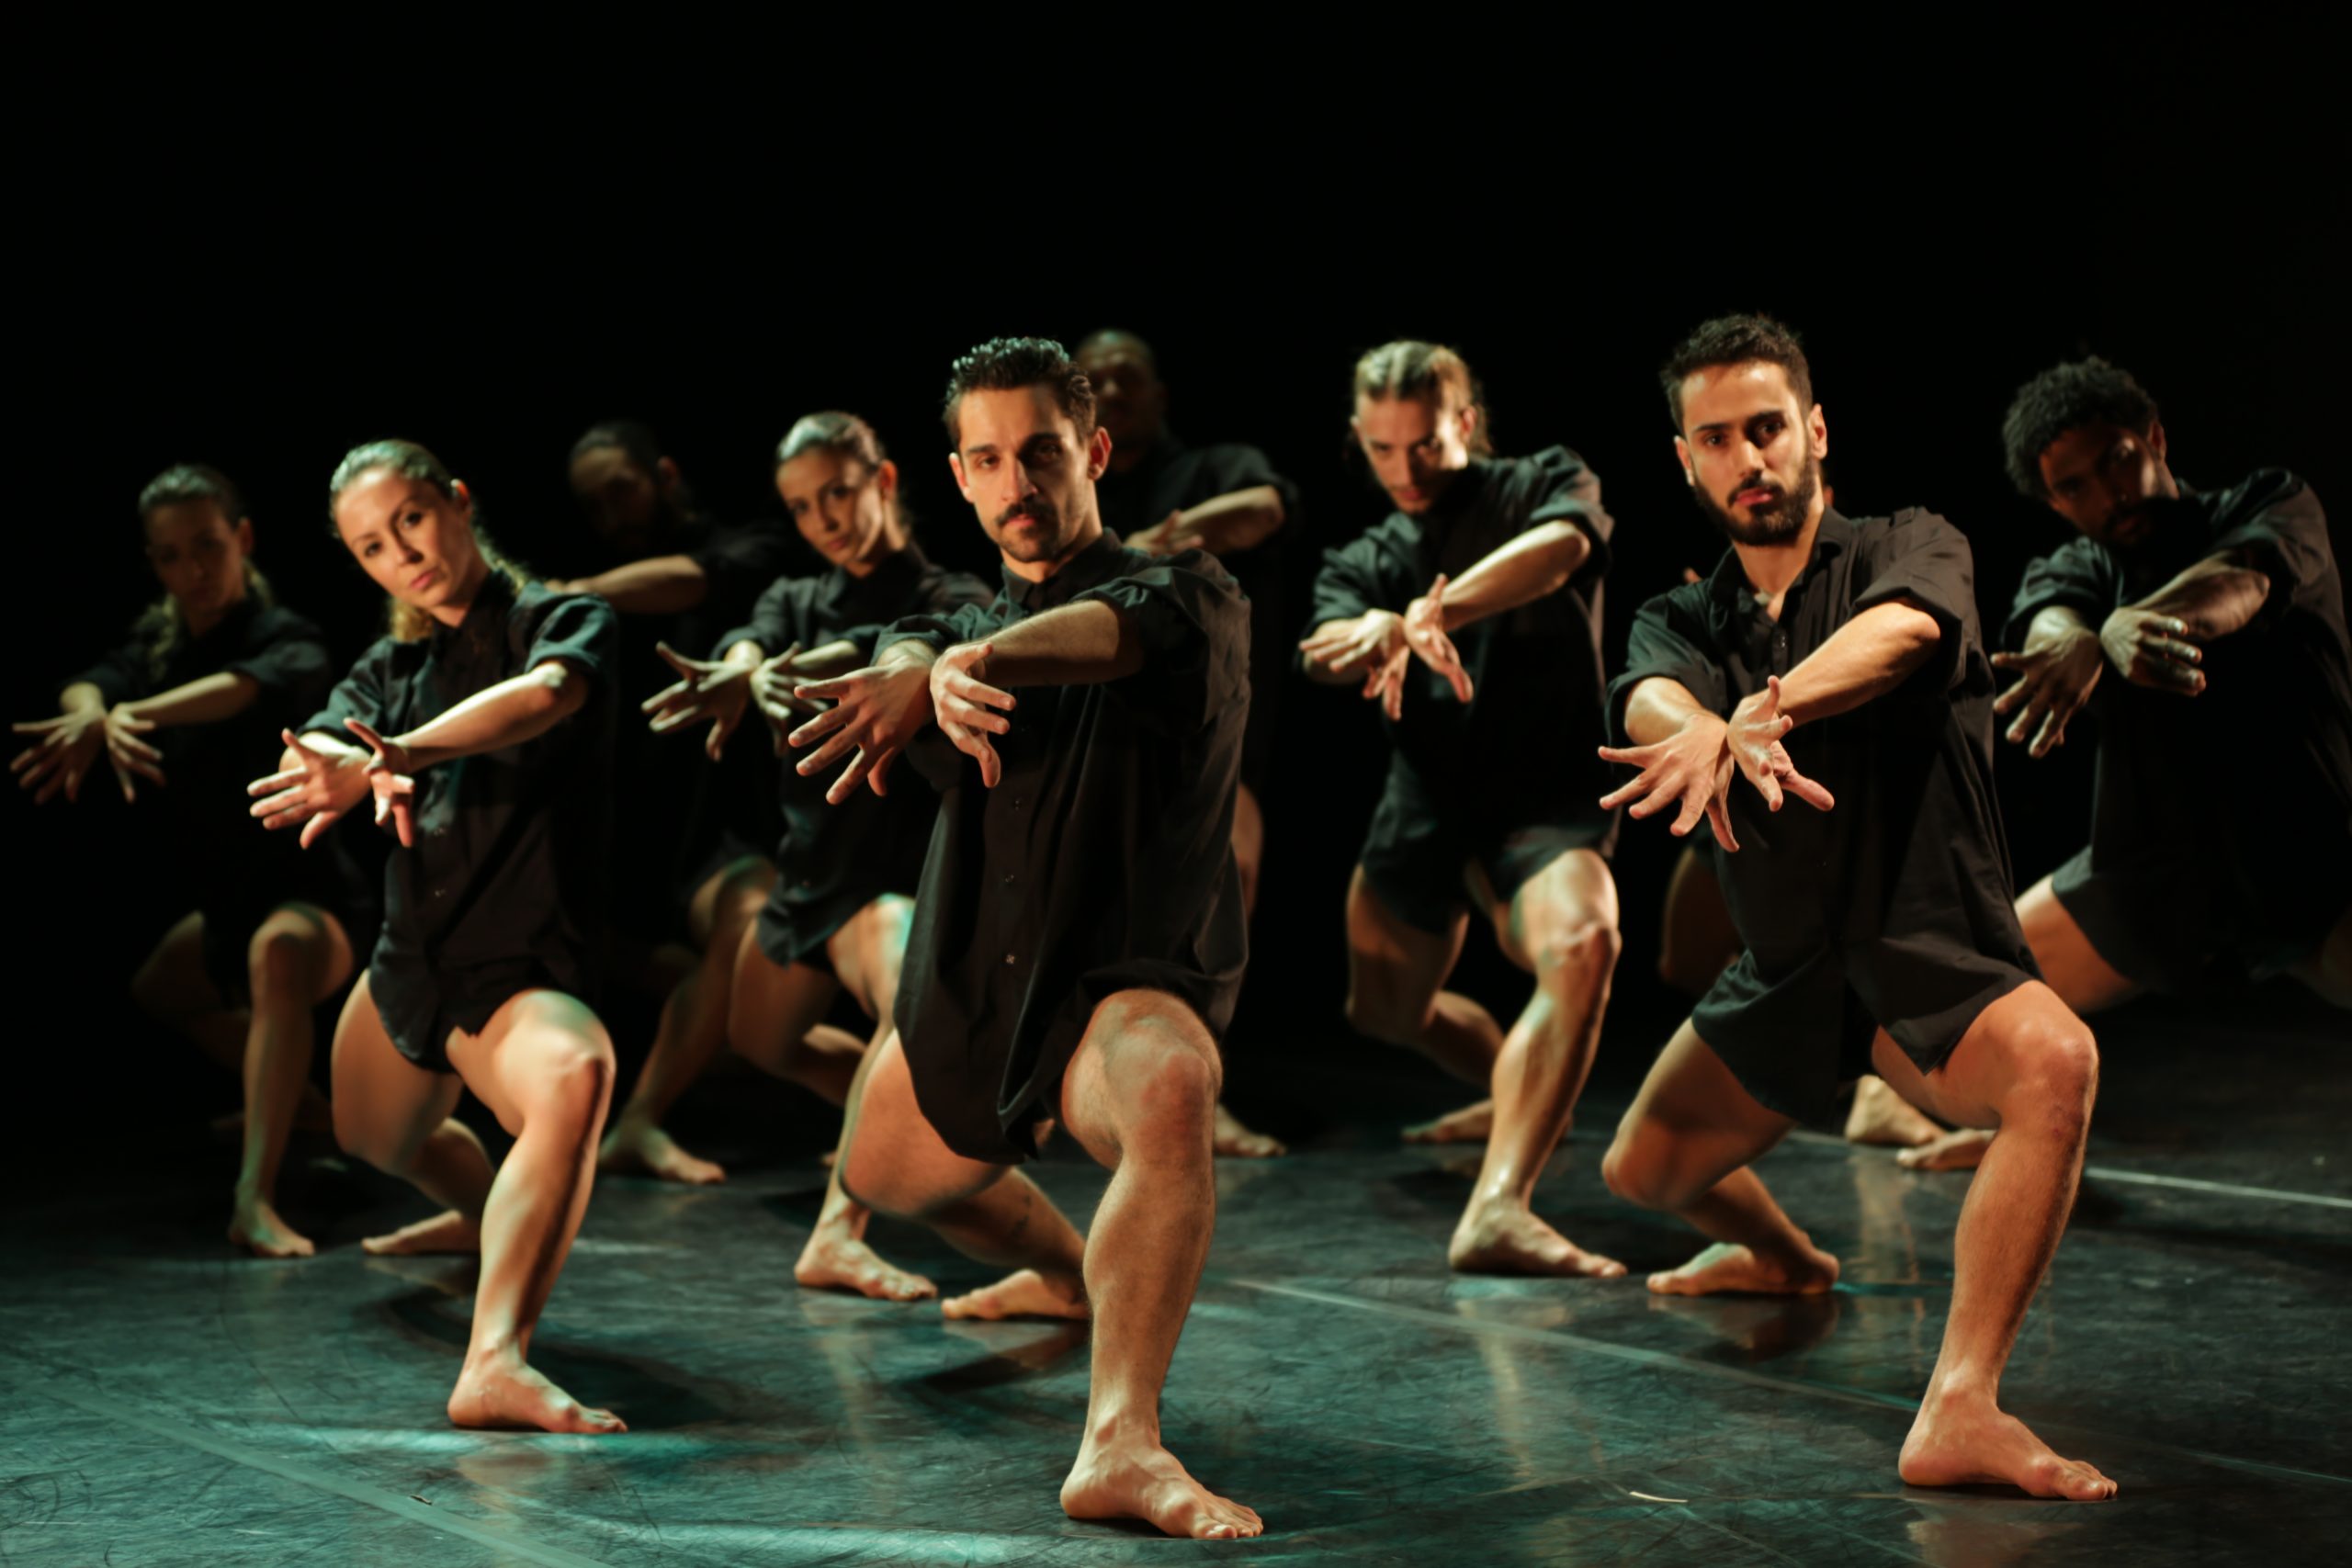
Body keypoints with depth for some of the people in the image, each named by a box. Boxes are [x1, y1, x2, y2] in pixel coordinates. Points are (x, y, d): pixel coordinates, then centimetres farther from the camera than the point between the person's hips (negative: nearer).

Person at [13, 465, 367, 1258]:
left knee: (279, 951, -41)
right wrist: (97, 717, -45)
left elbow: (250, 688, -42)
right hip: (223, 903, 9)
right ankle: (304, 1110, 51)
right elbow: (86, 686, -19)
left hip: (307, 898, -9)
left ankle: (255, 1199, -50)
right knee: (159, 988, 32)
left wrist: (135, 714, -60)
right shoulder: (160, 640, 2)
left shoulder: (286, 639, -17)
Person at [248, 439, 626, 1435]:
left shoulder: (567, 623, -5)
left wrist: (391, 755, -46)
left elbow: (544, 696, -31)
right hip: (407, 960, 8)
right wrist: (365, 776, -34)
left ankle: (496, 1361, -55)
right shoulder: (391, 669, 12)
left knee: (574, 1072, -39)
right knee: (375, 1138, 28)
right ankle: (487, 1214, 62)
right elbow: (306, 762, -9)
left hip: (521, 968, -7)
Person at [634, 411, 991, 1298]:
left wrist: (809, 669, -50)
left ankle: (838, 1233, -36)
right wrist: (743, 674, -41)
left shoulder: (952, 601, -3)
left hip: (892, 862, -7)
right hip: (807, 857, 7)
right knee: (760, 1037, 21)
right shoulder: (797, 601, 10)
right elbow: (751, 643, -15)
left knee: (918, 1000, -35)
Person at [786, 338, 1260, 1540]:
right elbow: (902, 662, -17)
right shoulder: (967, 626, 10)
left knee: (1169, 1092, -40)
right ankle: (1066, 1273, 57)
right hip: (967, 986, 7)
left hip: (1127, 982, -7)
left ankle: (1119, 1444, -52)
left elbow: (1116, 628, -35)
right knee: (886, 1172, 27)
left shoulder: (1192, 602, -8)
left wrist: (973, 663, -56)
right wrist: (938, 682, -44)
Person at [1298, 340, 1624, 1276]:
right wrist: (1385, 629, -35)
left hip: (1545, 794, -5)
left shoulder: (1545, 486, 5)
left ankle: (1497, 1213, -43)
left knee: (1582, 944, -33)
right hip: (1423, 802, 5)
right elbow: (1326, 651, -9)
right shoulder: (1369, 561, 15)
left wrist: (1422, 619, -36)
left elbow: (1558, 547, -22)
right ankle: (1518, 1100, 50)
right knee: (1384, 1006, 18)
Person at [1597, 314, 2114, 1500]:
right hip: (1784, 971, 5)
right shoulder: (1681, 622, 6)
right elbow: (1650, 704, -21)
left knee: (2055, 1059, -36)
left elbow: (1900, 632, -32)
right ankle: (1783, 1258, 50)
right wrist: (1727, 740, -47)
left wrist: (1756, 710, -52)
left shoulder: (1912, 549, -5)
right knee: (1644, 1171, 15)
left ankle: (1959, 1413, -42)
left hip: (1929, 957, -5)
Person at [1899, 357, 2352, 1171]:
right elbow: (2047, 626, -26)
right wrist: (2089, 643, -53)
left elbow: (2238, 585, -32)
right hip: (2155, 870, 4)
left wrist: (2112, 630, -54)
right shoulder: (2077, 570, 1)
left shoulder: (2270, 508, -7)